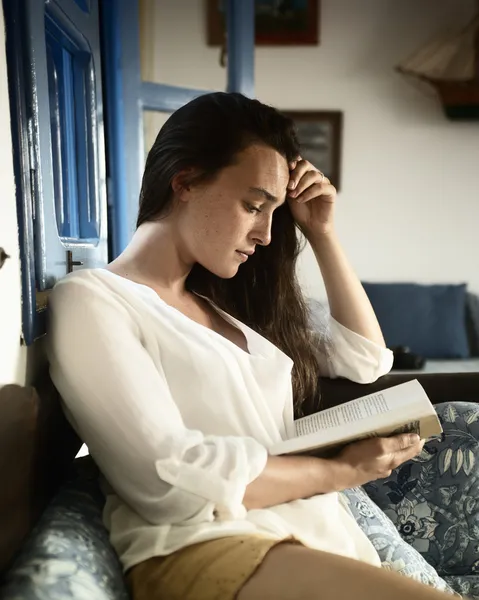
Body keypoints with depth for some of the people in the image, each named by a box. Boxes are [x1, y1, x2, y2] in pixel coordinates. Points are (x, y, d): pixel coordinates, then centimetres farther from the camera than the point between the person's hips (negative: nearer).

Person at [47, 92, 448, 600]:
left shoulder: (220, 305, 18)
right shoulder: (89, 300, -4)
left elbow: (366, 359, 23)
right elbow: (169, 479, -17)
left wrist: (321, 234, 17)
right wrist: (339, 470, -7)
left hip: (320, 536, 8)